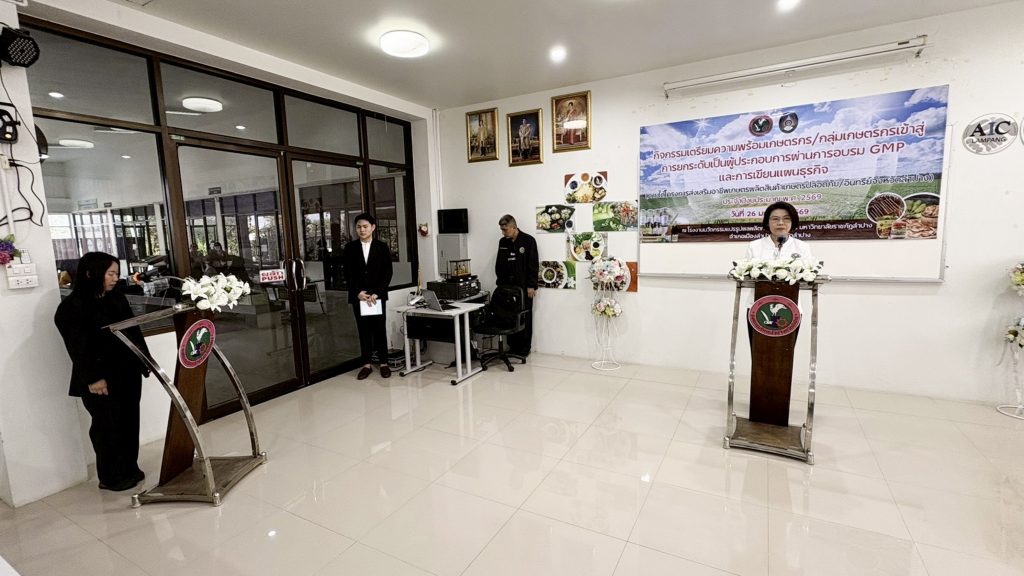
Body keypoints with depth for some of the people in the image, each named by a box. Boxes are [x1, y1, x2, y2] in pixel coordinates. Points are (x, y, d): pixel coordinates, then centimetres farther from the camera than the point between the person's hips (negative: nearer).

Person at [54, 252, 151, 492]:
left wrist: (145, 359, 11)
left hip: (128, 373, 6)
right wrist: (92, 378, -17)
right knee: (108, 426, 5)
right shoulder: (72, 307, -10)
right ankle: (110, 477, 21)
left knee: (130, 422, 13)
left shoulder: (117, 298, 8)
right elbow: (78, 347, -14)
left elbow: (134, 331, 13)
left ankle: (130, 468, 28)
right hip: (101, 379, -6)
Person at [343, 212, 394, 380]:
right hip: (358, 296, 1)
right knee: (363, 330, 6)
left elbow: (388, 272, -3)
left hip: (378, 295, -1)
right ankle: (366, 364, 14)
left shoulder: (382, 247, 2)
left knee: (380, 329, 3)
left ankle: (383, 363, 12)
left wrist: (377, 293, -12)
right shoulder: (350, 248, 6)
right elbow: (348, 273, 1)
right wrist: (358, 292, -11)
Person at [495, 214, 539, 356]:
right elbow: (499, 264, 15)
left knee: (525, 318, 3)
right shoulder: (502, 242, 9)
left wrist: (531, 286, -13)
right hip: (507, 287, 5)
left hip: (524, 287, -5)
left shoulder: (528, 241, -7)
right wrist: (500, 283, 11)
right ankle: (513, 346, 18)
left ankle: (525, 347, 12)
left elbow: (534, 265, -9)